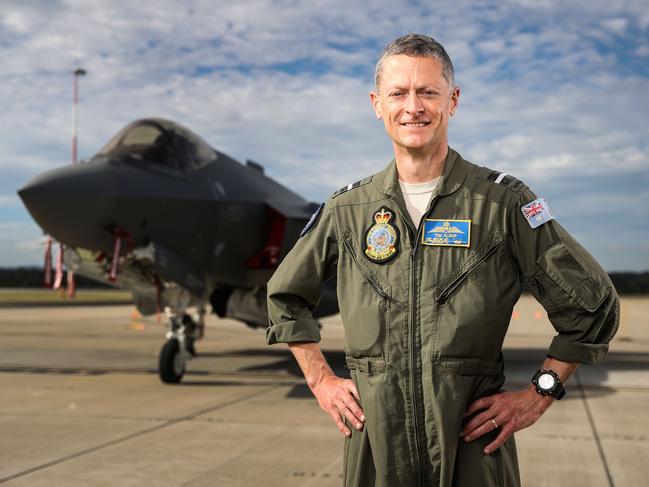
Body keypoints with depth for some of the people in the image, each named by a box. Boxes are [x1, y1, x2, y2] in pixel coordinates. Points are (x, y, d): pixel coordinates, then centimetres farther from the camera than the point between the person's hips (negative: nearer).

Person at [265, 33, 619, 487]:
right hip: (375, 444, 2)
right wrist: (321, 380, 10)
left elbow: (594, 304, -1)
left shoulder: (503, 201, -5)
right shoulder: (346, 209, 4)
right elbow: (286, 297, 18)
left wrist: (538, 394, -3)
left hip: (474, 444, -2)